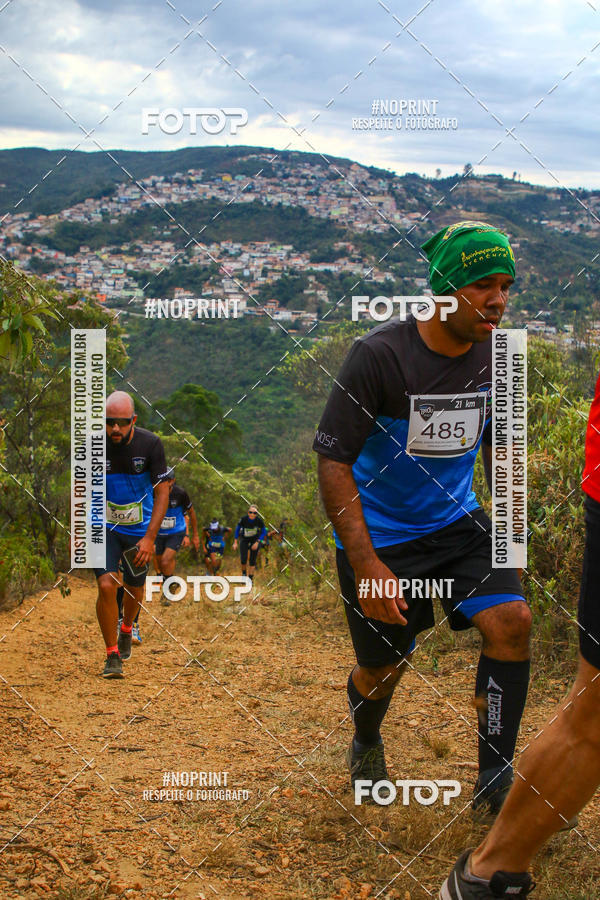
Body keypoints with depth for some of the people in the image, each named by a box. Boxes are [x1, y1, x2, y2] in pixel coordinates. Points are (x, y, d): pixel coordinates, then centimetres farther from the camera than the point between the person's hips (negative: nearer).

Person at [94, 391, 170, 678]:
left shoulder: (150, 444, -17)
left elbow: (162, 492, -12)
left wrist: (149, 538, -18)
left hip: (139, 530, 1)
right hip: (104, 527, -1)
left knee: (134, 589, 15)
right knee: (106, 586, -17)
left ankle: (126, 629, 47)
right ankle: (112, 655, -2)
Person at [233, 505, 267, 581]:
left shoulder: (259, 520, -26)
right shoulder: (243, 519, -26)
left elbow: (264, 532, -11)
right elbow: (237, 529, -9)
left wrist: (257, 542, -19)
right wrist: (235, 542, -8)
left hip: (255, 540, 0)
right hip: (244, 539, 0)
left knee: (252, 560, -2)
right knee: (243, 559, -13)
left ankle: (251, 578, 10)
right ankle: (244, 573, 14)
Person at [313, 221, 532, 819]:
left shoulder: (497, 357, -6)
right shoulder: (379, 354, -23)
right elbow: (333, 460, -20)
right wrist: (366, 566, -26)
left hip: (457, 522, 4)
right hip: (379, 534, -4)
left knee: (511, 619, -17)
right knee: (384, 664, 7)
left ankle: (494, 788, -4)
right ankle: (366, 742, 44)